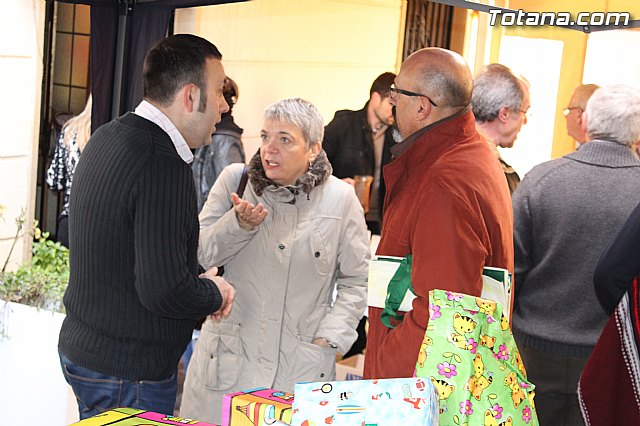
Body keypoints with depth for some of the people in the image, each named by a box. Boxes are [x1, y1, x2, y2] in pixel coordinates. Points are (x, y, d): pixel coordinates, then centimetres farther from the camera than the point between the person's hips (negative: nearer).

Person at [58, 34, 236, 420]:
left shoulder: (111, 136, 5)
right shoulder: (164, 164, -26)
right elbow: (164, 292, -28)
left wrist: (201, 279, 2)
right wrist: (215, 294, -8)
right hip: (130, 373, -9)